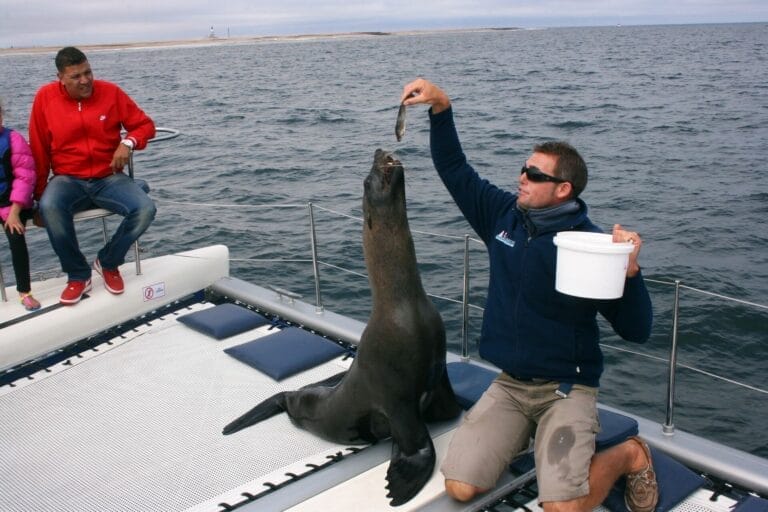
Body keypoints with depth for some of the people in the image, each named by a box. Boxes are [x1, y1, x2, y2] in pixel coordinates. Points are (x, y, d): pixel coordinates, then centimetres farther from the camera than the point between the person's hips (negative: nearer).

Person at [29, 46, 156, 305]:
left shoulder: (110, 92, -4)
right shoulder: (45, 97, -5)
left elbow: (144, 124, 3)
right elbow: (39, 151, 1)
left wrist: (128, 143, -19)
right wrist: (38, 194, 3)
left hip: (109, 178, 1)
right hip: (68, 180, -1)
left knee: (146, 209, -26)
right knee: (50, 208, -35)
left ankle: (108, 262, 1)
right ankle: (78, 276, -14)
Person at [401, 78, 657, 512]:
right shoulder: (504, 215, -1)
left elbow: (637, 330, -15)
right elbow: (454, 169, 6)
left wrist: (629, 271, -31)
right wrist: (441, 107, -5)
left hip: (567, 388, -5)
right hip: (509, 383, 5)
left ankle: (629, 454, 10)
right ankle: (529, 434, 19)